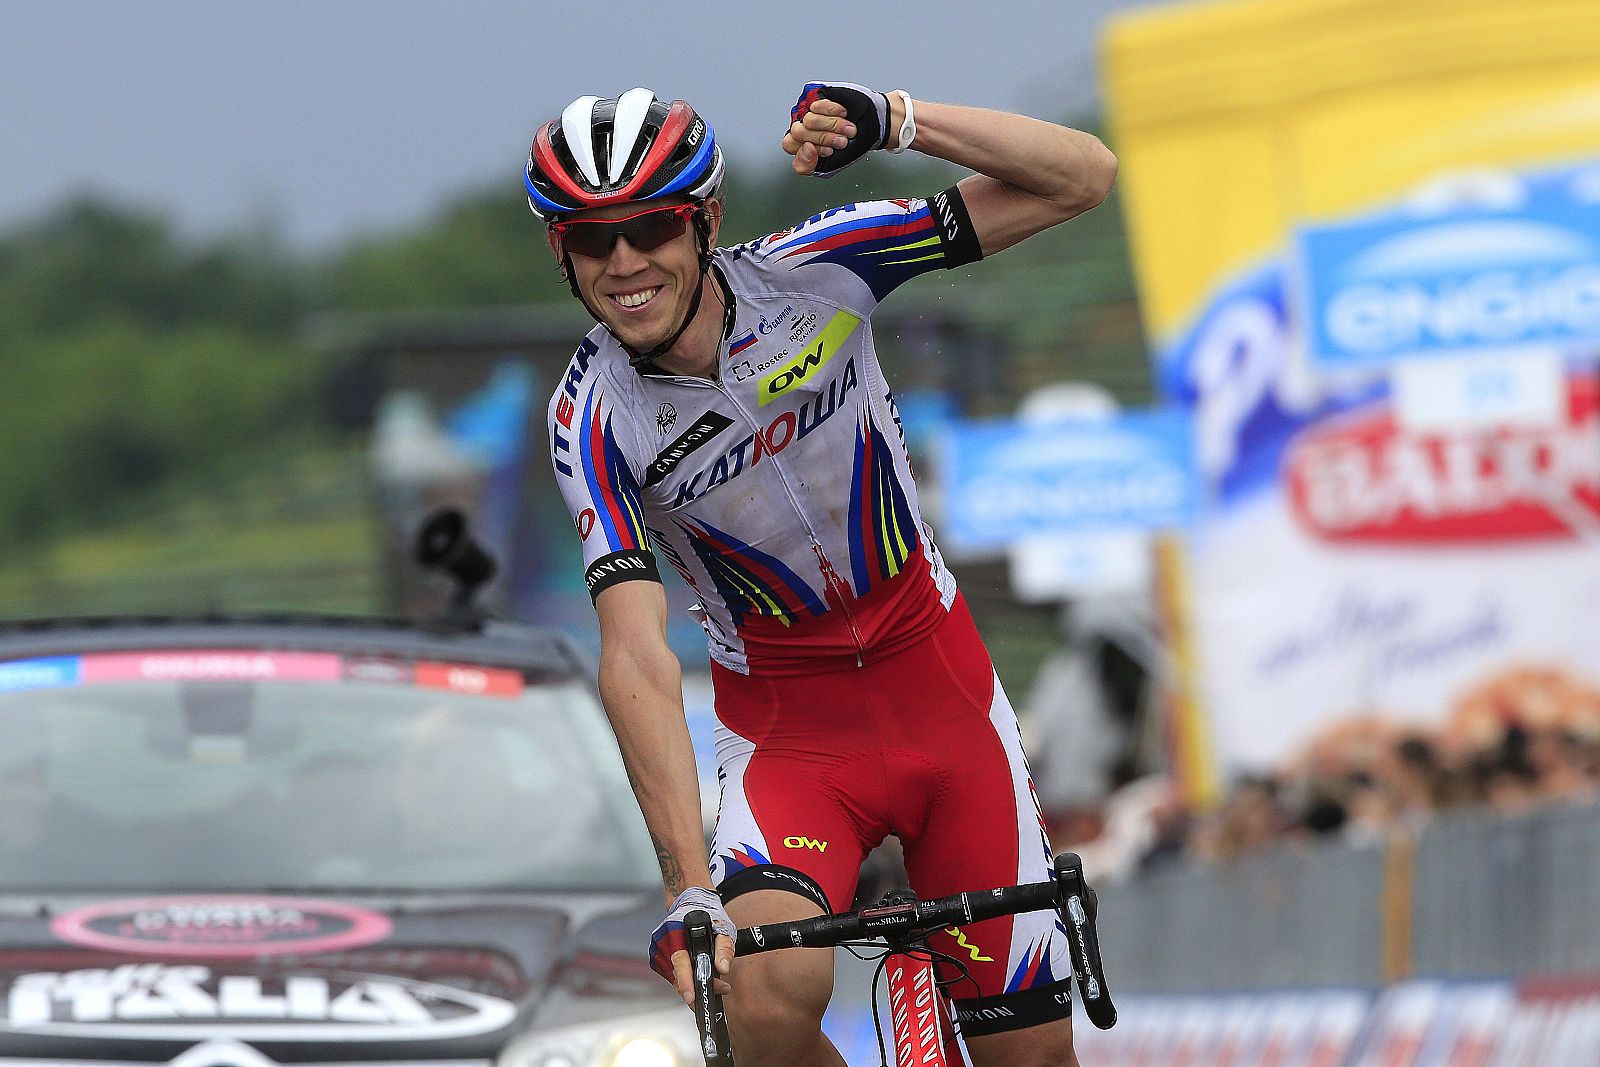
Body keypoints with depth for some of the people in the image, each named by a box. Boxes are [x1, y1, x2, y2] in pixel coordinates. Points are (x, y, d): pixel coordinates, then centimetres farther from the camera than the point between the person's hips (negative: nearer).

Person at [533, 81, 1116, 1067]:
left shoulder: (809, 273, -15)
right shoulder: (595, 423, -17)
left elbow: (1083, 177, -16)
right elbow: (637, 658, -26)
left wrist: (895, 120, -32)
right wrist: (689, 889, -37)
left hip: (934, 680, 1)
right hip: (785, 727, -1)